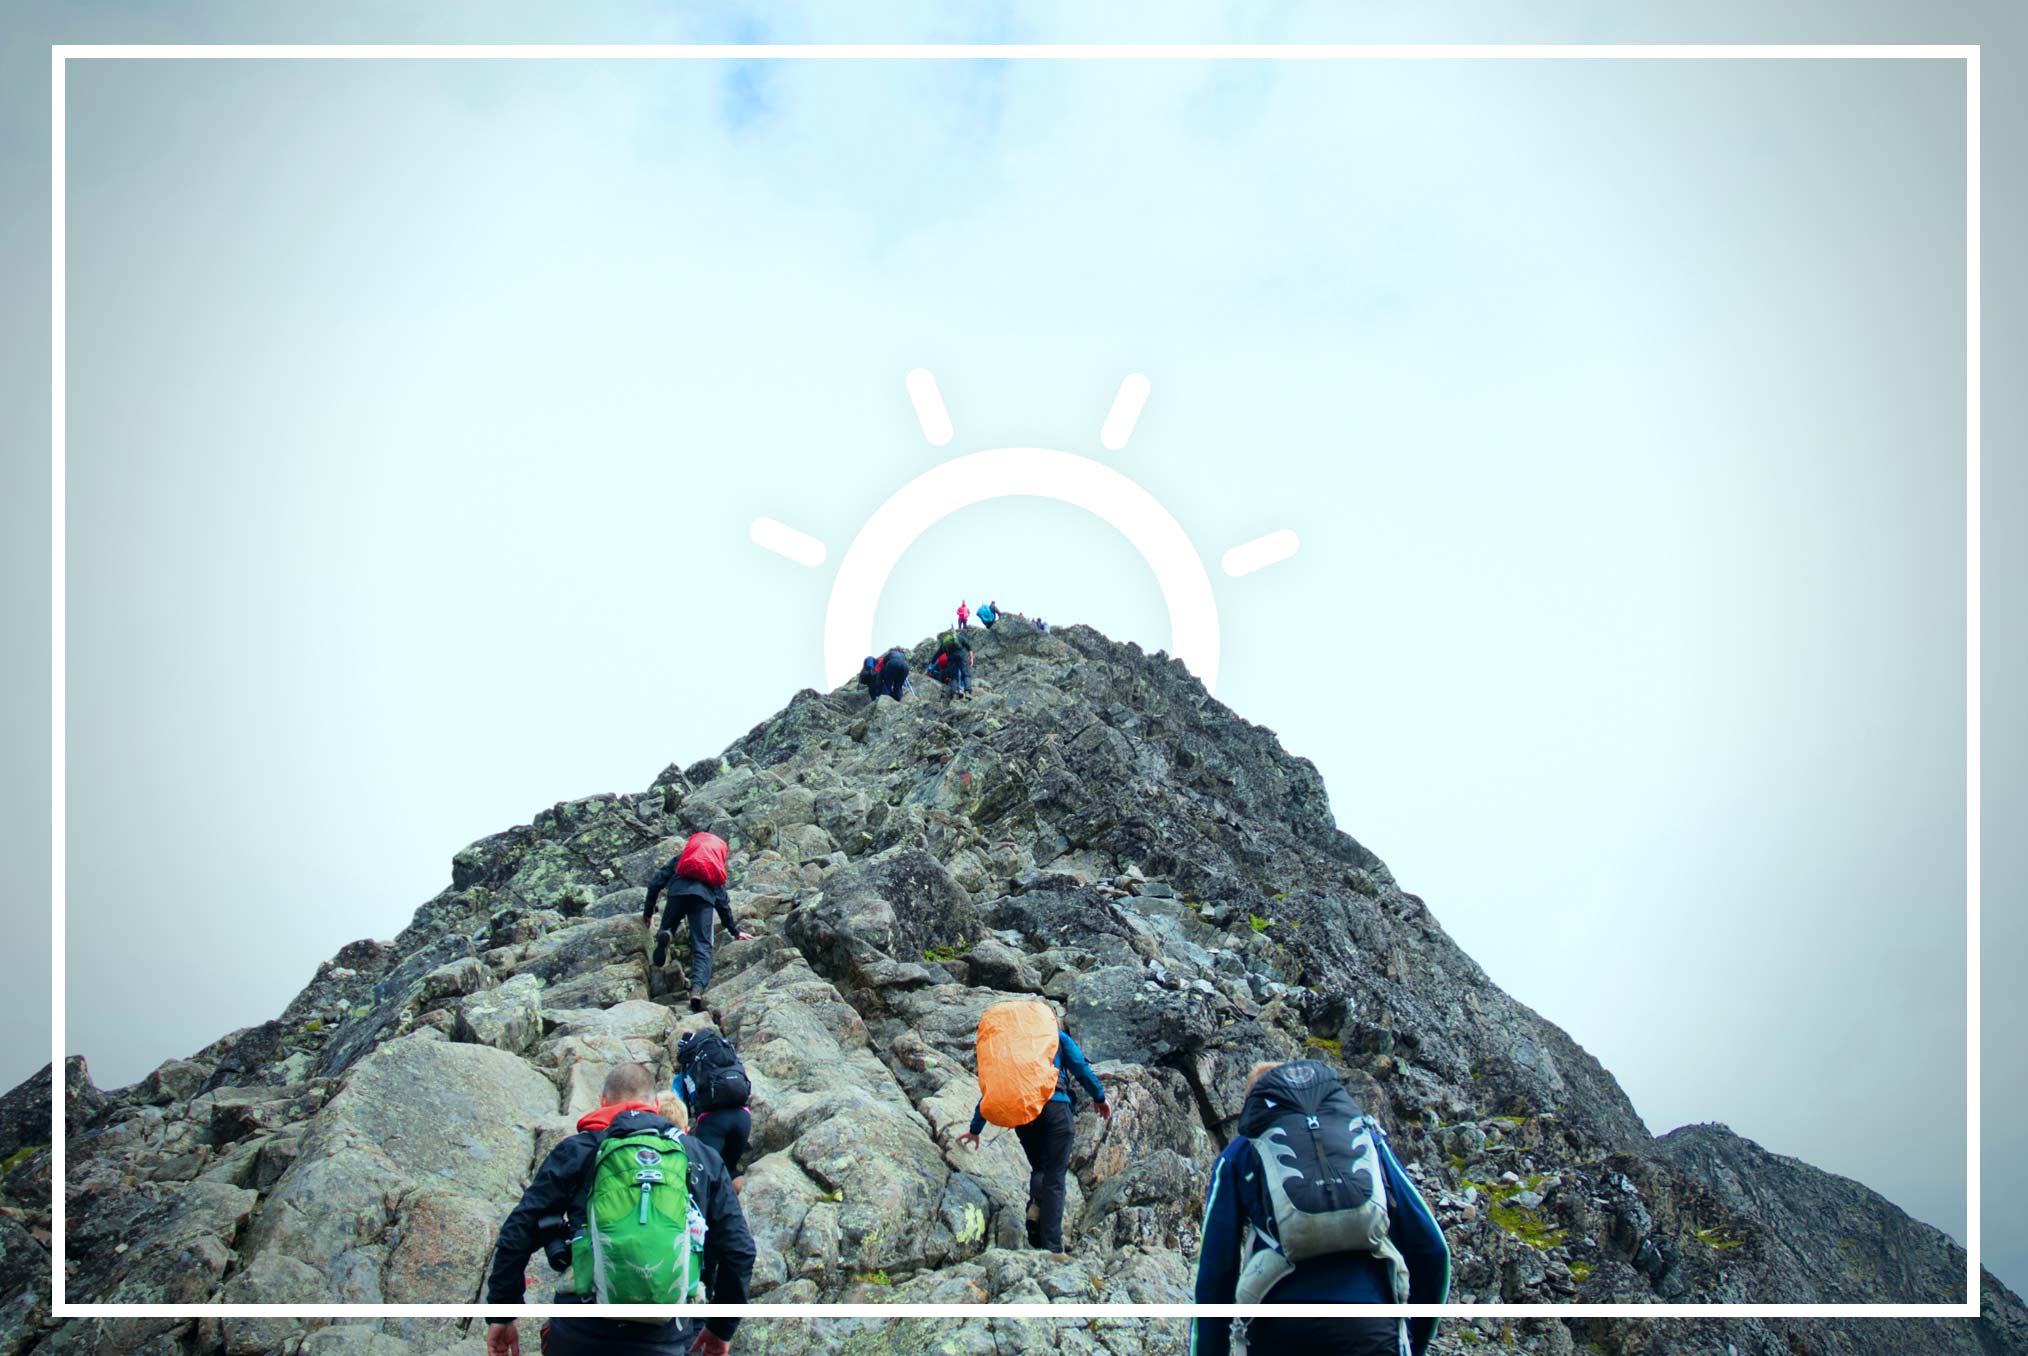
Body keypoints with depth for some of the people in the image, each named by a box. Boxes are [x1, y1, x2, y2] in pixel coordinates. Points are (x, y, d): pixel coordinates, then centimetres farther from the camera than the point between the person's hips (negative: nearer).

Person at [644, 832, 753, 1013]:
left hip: (679, 891, 0)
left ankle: (664, 936, -19)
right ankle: (698, 988, -29)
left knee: (667, 928, 19)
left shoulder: (678, 859, 35)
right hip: (705, 896, 1)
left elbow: (655, 882, 21)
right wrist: (735, 931, 47)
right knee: (702, 946, -4)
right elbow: (723, 902, 39)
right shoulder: (717, 869, 40)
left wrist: (648, 911, 26)